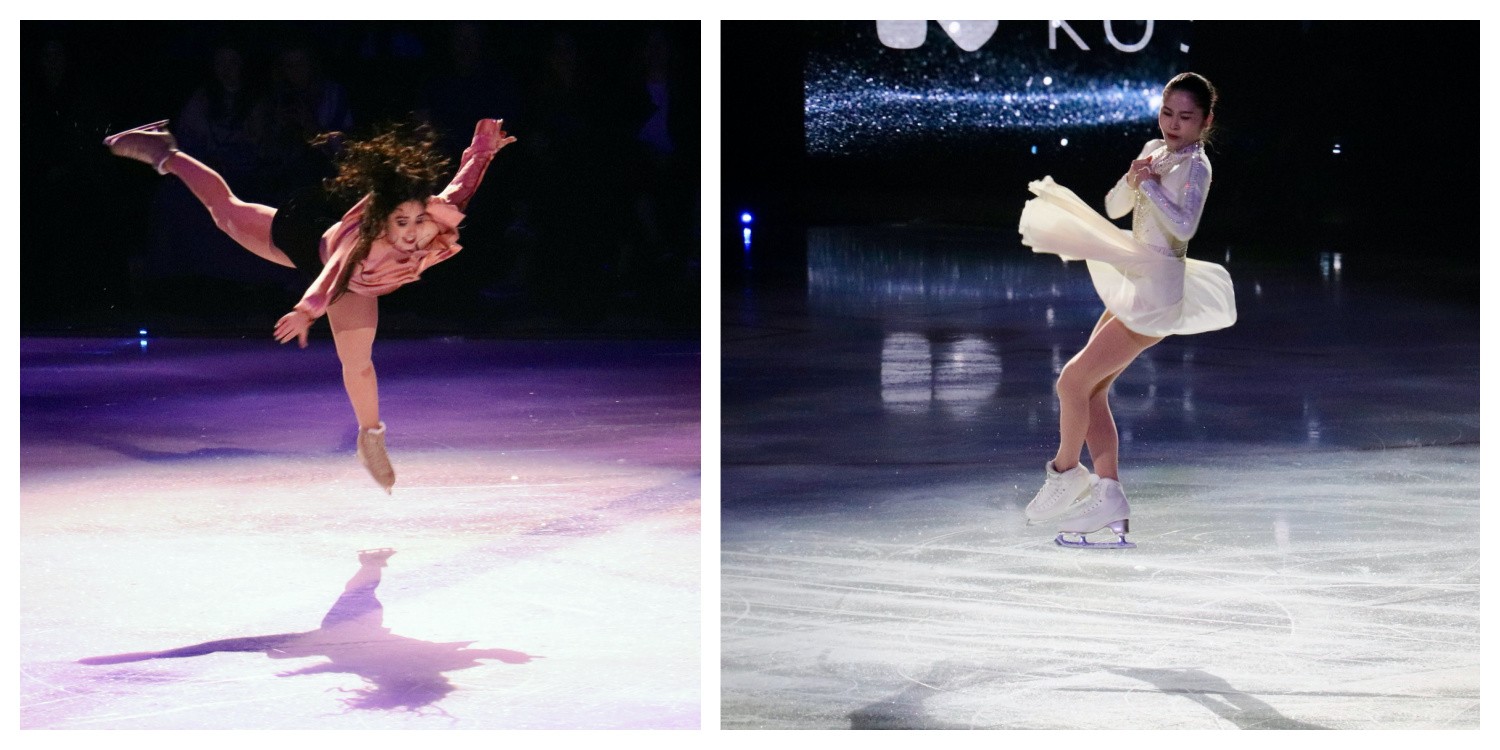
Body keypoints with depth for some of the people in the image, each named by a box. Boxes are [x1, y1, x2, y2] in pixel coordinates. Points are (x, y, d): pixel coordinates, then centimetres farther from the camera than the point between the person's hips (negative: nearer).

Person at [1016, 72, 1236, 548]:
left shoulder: (1196, 166, -11)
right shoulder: (1155, 151, 13)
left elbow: (1184, 225, -24)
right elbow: (1115, 208, 10)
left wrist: (1151, 186, -26)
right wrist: (1133, 179, -9)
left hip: (1155, 297, -9)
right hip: (1134, 289, 9)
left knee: (1073, 381, -8)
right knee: (1090, 389, 8)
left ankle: (1064, 471, 13)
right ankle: (1108, 501, 9)